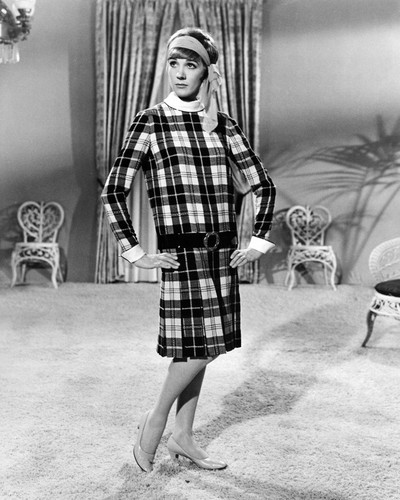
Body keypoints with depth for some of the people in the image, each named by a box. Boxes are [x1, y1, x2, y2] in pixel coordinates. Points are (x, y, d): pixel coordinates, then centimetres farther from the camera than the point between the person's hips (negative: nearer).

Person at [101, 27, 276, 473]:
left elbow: (263, 184, 14)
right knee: (195, 345, -8)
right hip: (180, 250, -4)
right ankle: (156, 418, 18)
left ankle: (182, 436, 25)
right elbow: (113, 191, -4)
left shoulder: (224, 125, 9)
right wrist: (136, 254, -7)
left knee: (200, 347, 10)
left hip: (222, 250, 4)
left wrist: (257, 243, 8)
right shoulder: (149, 123, -2)